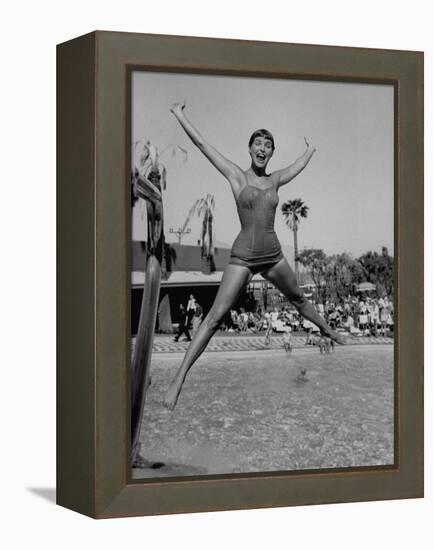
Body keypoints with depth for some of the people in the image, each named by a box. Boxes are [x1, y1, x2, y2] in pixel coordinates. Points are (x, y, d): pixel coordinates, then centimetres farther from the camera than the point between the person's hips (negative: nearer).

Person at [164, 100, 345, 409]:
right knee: (215, 318, -12)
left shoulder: (275, 180, 6)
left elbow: (301, 164, 29)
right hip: (243, 257, -4)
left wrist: (311, 149, 47)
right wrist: (179, 115, 1)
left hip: (273, 255, 4)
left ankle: (328, 330, 54)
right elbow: (202, 143, -3)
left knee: (298, 298, 26)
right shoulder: (236, 175, -4)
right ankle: (179, 379, -14)